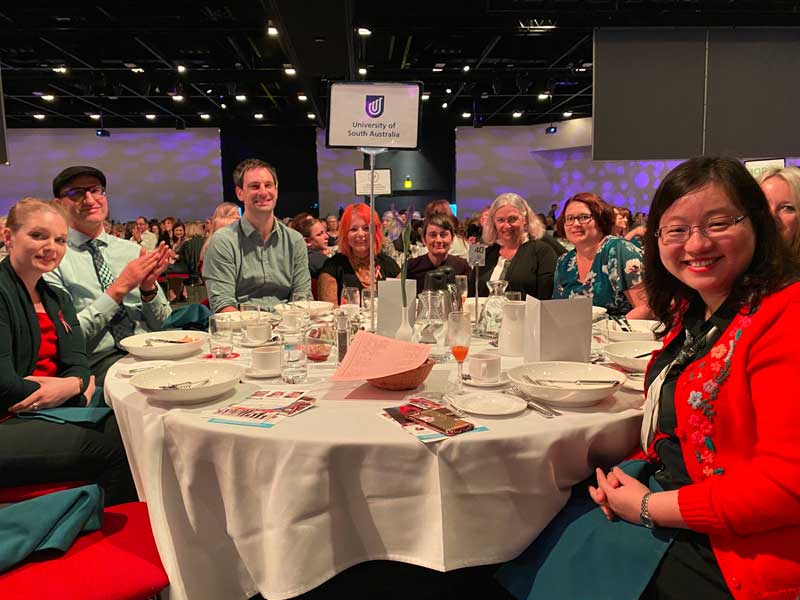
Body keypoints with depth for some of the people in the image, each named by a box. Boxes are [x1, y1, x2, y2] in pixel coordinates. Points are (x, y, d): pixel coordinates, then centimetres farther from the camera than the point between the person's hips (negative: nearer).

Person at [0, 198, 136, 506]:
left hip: (52, 414, 7)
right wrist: (81, 388, -7)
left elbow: (78, 365, 6)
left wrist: (72, 384, -17)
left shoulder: (58, 299, 16)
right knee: (115, 449, -22)